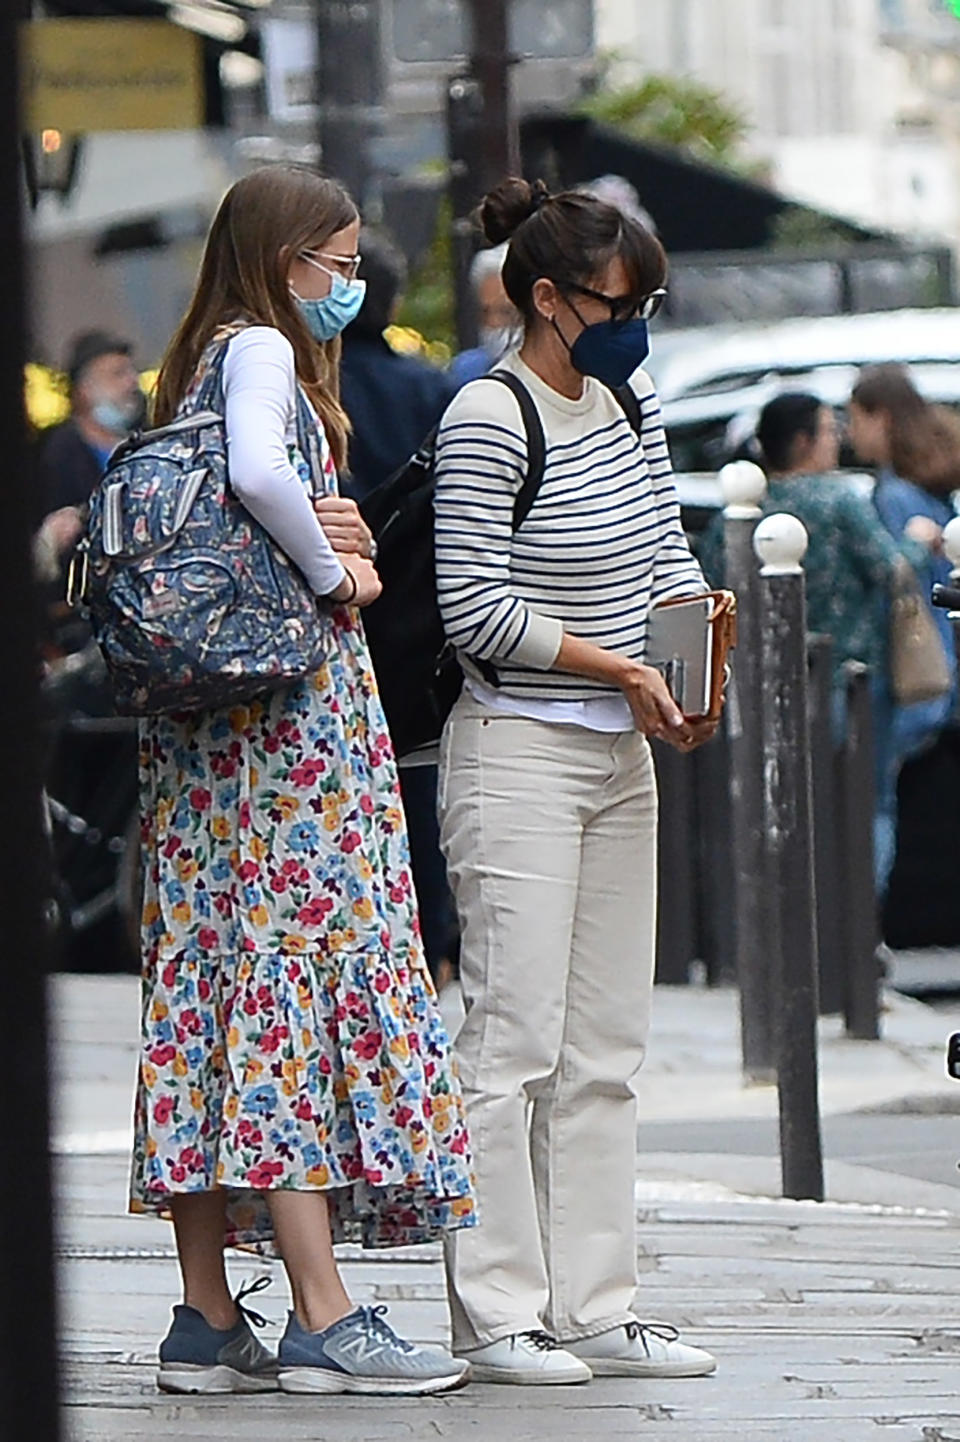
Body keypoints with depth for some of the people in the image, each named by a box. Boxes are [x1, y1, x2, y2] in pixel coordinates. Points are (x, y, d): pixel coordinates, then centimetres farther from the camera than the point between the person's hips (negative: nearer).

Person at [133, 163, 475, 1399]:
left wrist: (325, 541, 2)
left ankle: (206, 1320, 6)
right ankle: (323, 1323, -12)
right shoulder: (261, 348, -8)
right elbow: (260, 471, -28)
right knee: (301, 968, -10)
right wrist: (330, 571, -12)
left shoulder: (200, 361, 19)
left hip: (204, 727, 9)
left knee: (213, 977, 6)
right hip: (289, 706, -9)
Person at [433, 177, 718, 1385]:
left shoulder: (626, 399, 11)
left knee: (604, 1051, 8)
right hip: (516, 753, -8)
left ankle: (593, 1307, 11)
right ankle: (497, 1316, -5)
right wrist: (618, 669, -16)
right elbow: (474, 605, -15)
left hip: (619, 754, 8)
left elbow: (666, 551, 17)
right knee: (512, 1040, -8)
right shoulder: (488, 419, -13)